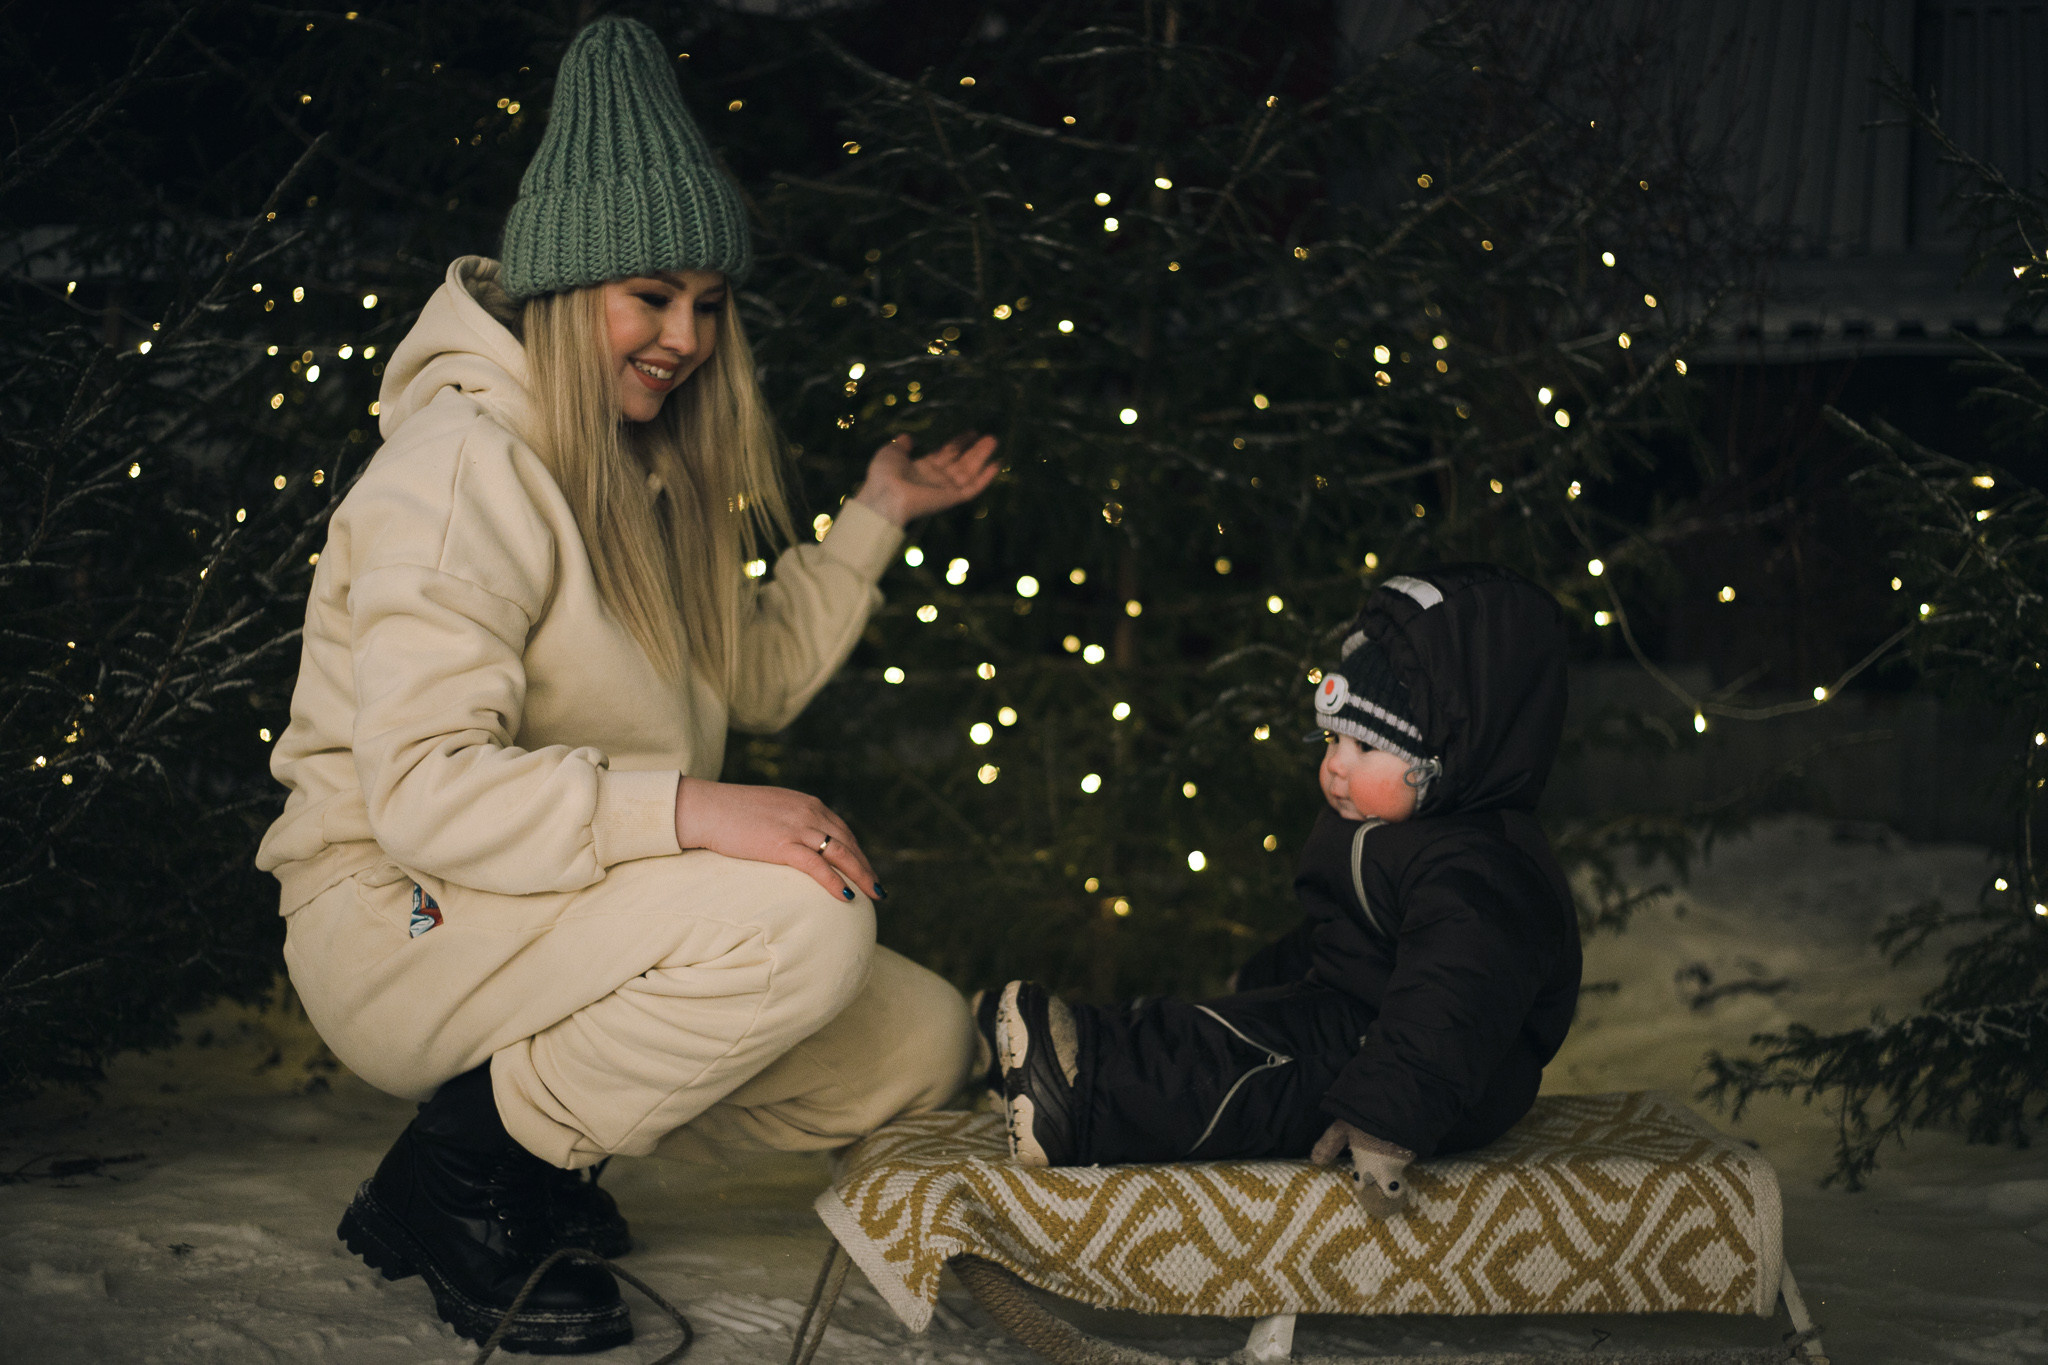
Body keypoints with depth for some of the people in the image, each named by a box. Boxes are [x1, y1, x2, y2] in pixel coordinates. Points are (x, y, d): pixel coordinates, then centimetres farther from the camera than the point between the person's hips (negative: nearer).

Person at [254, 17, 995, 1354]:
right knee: (806, 920, -31)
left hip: (564, 916, 9)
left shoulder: (649, 466, 12)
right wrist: (682, 808, -37)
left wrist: (877, 517, 15)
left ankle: (548, 1122, 8)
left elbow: (758, 675, 21)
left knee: (923, 1044, -2)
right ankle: (457, 1177, -13)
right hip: (401, 929, -9)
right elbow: (420, 791, -28)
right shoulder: (467, 468, -18)